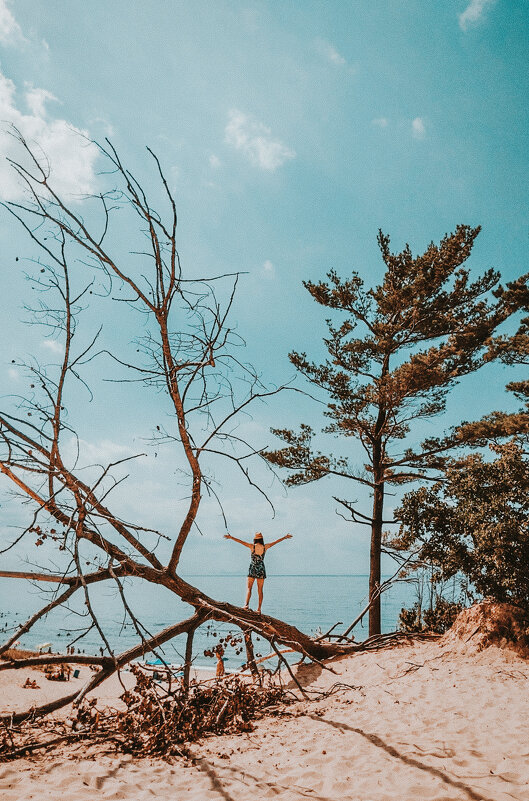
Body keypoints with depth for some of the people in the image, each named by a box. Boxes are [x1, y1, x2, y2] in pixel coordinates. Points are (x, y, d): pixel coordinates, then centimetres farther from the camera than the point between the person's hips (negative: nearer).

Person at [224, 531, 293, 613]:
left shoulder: (252, 546, -6)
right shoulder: (265, 547, 0)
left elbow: (240, 541, -5)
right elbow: (276, 541, 11)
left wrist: (231, 537, 2)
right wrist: (285, 537, 22)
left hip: (252, 569, -2)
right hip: (261, 569, 2)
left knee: (249, 588, -2)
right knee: (260, 590, 8)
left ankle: (247, 604, -23)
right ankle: (259, 609, 6)